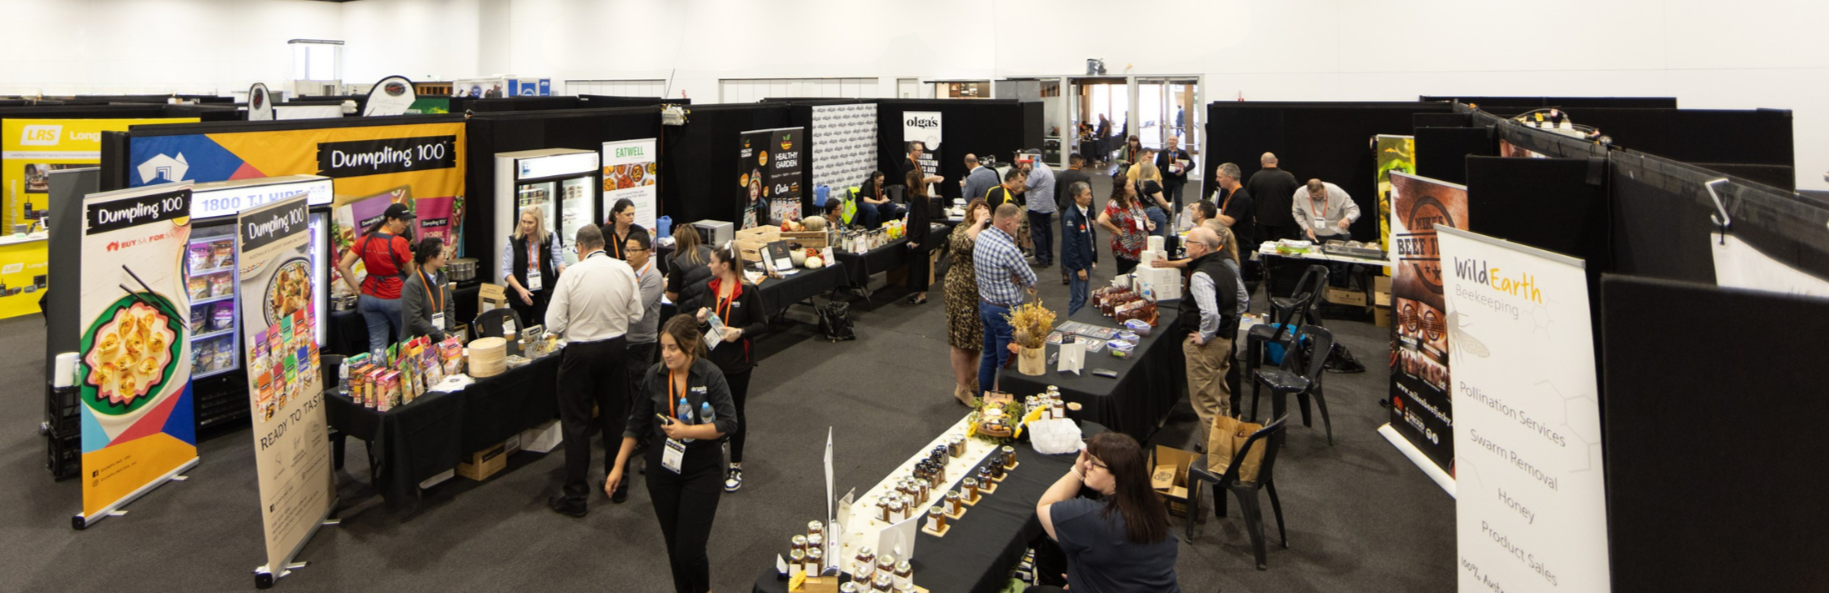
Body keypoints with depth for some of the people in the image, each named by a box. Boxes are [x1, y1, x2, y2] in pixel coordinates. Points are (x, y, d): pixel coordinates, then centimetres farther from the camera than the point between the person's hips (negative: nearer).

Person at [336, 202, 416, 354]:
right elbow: (410, 273, -7)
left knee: (377, 342, 8)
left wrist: (357, 289, 3)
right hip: (395, 298, -5)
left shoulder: (365, 239, 0)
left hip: (369, 297, 5)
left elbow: (343, 266, -2)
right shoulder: (399, 242, -15)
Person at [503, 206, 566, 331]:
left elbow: (559, 261, -4)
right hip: (519, 296, 0)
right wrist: (520, 289, -18)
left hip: (544, 294, 0)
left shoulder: (550, 240, 1)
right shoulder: (513, 242, -3)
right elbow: (506, 271, -4)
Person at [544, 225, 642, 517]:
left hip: (581, 352, -4)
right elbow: (636, 315, 0)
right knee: (615, 417, 17)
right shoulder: (625, 270, -7)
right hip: (616, 348, 4)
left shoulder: (571, 275, -16)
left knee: (576, 422, 7)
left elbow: (554, 324, -14)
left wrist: (577, 319, 6)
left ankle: (575, 495, 13)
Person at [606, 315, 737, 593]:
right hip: (662, 468, 4)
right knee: (673, 547, 12)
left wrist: (688, 431, -23)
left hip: (702, 470, -3)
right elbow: (637, 423, 8)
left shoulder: (710, 375, -13)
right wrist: (618, 466, 9)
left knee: (690, 551, -5)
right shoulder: (654, 376, -2)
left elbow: (728, 423, -15)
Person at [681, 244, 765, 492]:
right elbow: (699, 311, 15)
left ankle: (736, 466, 22)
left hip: (737, 362, -5)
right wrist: (700, 317, -8)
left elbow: (762, 323, -9)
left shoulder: (748, 292, -13)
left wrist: (740, 332, -24)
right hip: (710, 358, 5)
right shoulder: (710, 287, 4)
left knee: (735, 412, 8)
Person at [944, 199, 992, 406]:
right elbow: (962, 243, -32)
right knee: (962, 340, 1)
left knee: (976, 337, 17)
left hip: (983, 293, 7)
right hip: (963, 292, -7)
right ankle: (962, 388, 11)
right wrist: (979, 223, -24)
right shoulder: (963, 229, -8)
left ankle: (972, 380, 32)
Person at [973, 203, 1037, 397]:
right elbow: (1031, 280, -17)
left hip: (984, 303, 9)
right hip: (1005, 312, -9)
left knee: (988, 355, 21)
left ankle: (983, 398, 33)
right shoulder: (1008, 250, -28)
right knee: (1006, 363, 4)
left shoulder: (981, 237, -2)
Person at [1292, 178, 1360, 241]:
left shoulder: (1337, 192, -18)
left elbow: (1354, 210, -14)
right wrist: (1306, 228, -10)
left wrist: (1347, 219, -36)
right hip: (1312, 236, 1)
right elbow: (1297, 213, 4)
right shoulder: (1300, 194, -12)